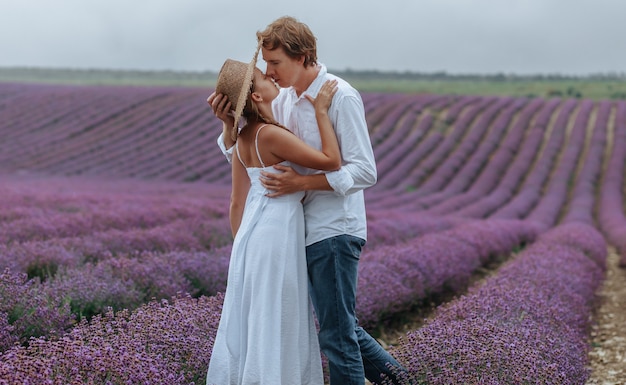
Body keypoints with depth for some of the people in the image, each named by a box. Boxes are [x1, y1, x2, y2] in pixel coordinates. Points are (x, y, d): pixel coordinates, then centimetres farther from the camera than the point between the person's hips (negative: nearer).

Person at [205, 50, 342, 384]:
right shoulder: (271, 134, -18)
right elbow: (331, 162, -19)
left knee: (248, 324, 14)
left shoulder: (243, 139, 7)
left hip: (252, 233, 8)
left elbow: (237, 202, 11)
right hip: (277, 234, -8)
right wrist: (321, 111, -12)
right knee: (274, 327, 0)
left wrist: (243, 247, 19)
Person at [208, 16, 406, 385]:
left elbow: (364, 171, -19)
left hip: (334, 232, -8)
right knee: (337, 324, 18)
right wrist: (229, 123, -5)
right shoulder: (284, 99, 9)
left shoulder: (340, 97, -14)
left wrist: (302, 182, -25)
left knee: (337, 333, -1)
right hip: (306, 231, 8)